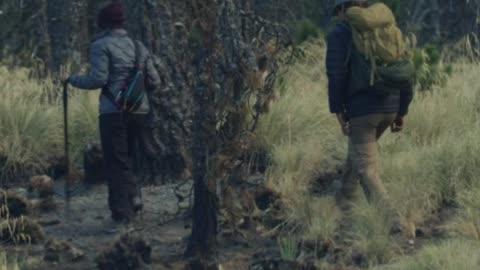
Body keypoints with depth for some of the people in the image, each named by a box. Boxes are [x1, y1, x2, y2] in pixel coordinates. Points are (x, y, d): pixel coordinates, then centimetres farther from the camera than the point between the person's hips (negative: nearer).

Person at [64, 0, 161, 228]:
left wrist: (73, 80, 3)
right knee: (126, 158, 22)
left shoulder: (101, 45, -4)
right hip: (140, 112, 6)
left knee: (116, 162, 1)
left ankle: (122, 212, -2)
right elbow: (154, 82, 12)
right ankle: (134, 195, 3)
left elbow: (98, 79, -13)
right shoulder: (138, 47, 14)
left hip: (114, 113, -5)